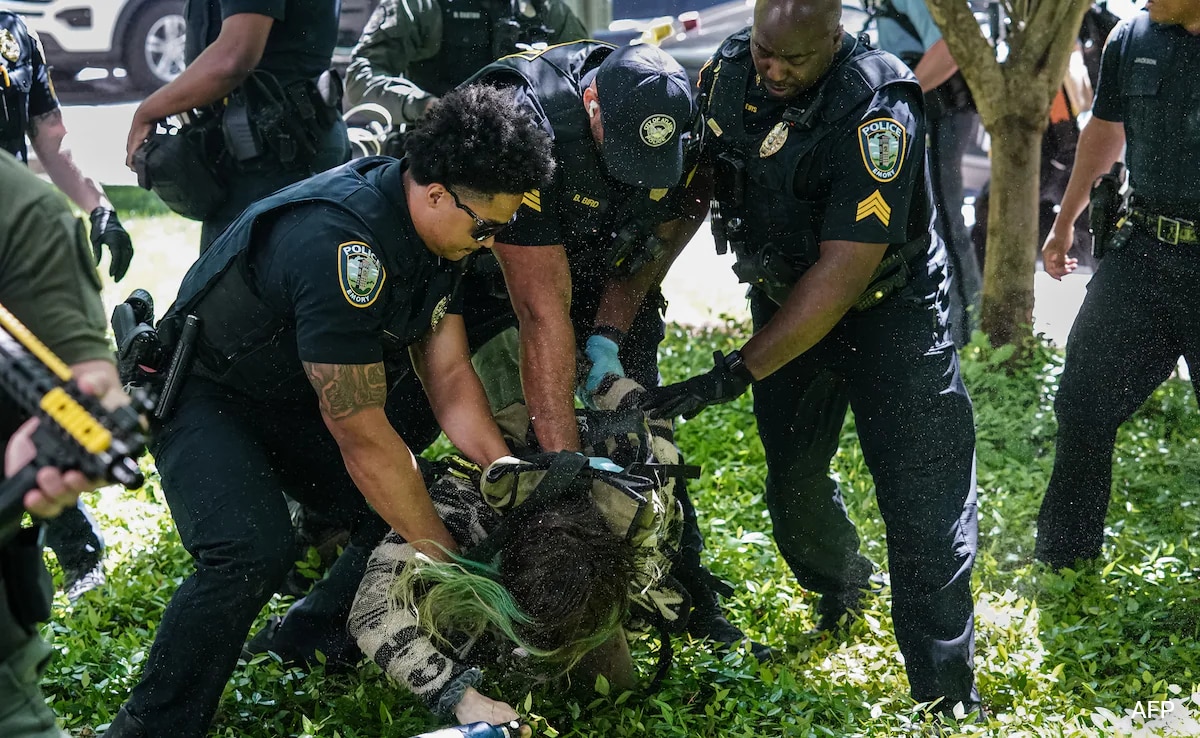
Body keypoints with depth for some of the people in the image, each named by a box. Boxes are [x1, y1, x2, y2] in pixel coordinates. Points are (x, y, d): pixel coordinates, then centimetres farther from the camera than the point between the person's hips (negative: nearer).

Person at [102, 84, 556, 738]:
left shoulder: (437, 228, -9)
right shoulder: (338, 246, -37)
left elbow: (449, 378, -1)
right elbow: (362, 437, -32)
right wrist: (452, 563, -25)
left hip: (295, 398, 8)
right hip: (204, 392, -8)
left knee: (414, 508, -5)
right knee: (253, 551, -30)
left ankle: (313, 635, 20)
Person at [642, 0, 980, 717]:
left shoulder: (876, 112, -31)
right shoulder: (728, 72, -12)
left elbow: (844, 272, -31)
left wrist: (732, 375, -32)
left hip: (887, 304, -5)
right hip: (786, 303, 5)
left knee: (924, 509, -10)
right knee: (793, 482, 13)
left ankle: (948, 699, -2)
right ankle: (842, 591, 44)